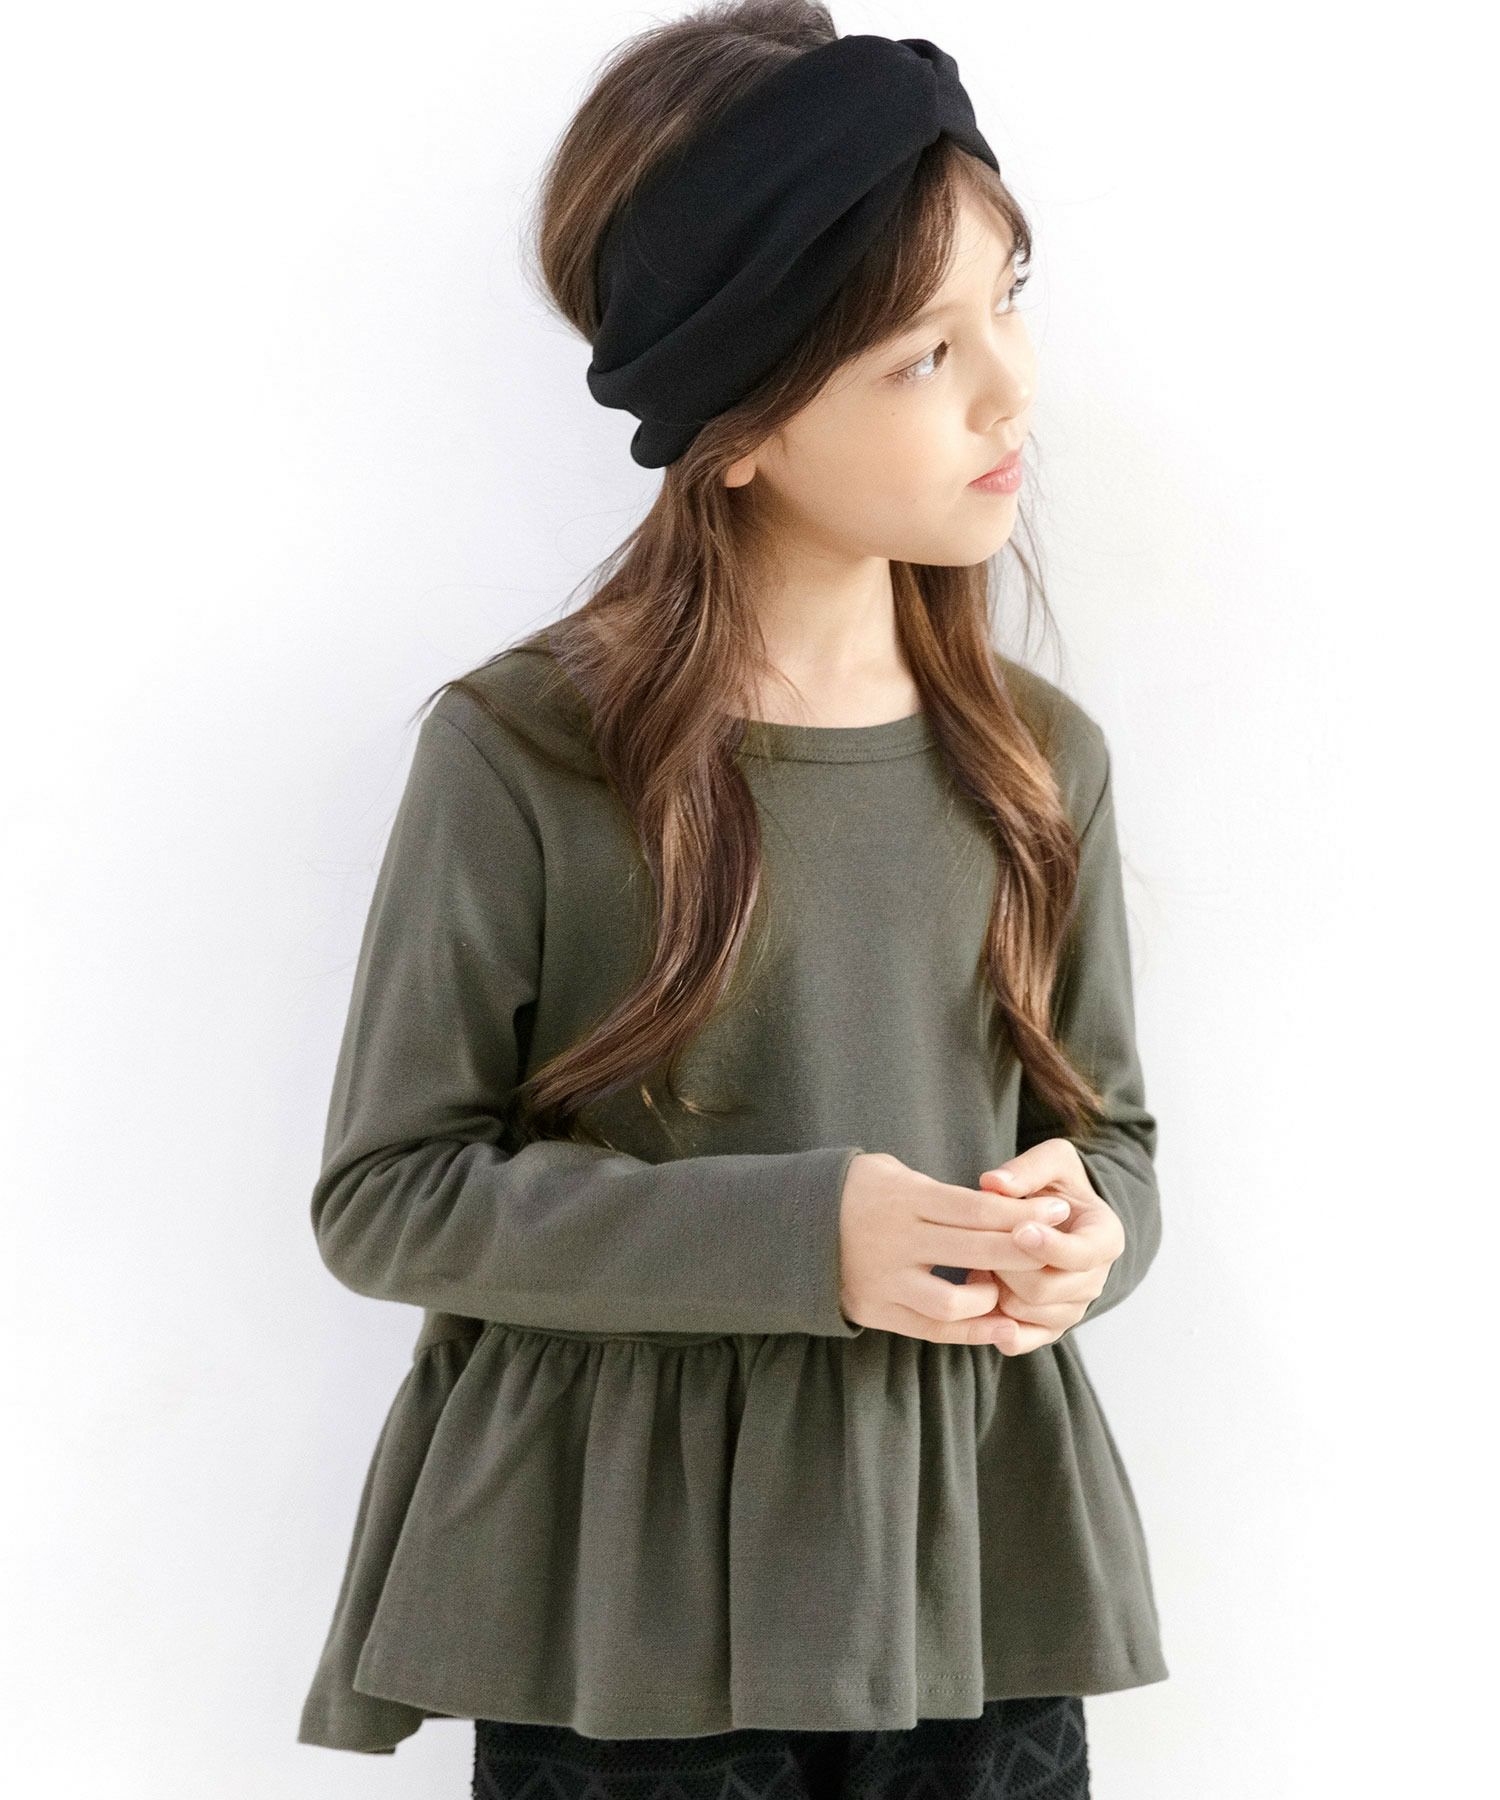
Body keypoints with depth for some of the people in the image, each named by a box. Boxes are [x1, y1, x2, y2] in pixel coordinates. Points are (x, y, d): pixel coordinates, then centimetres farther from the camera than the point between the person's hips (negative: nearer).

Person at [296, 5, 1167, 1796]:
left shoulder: (1038, 759, 2)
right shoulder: (523, 757, -12)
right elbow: (384, 1193, -10)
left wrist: (1085, 1234, -12)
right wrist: (798, 1237, -20)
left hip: (973, 1582, 4)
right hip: (626, 1613, -4)